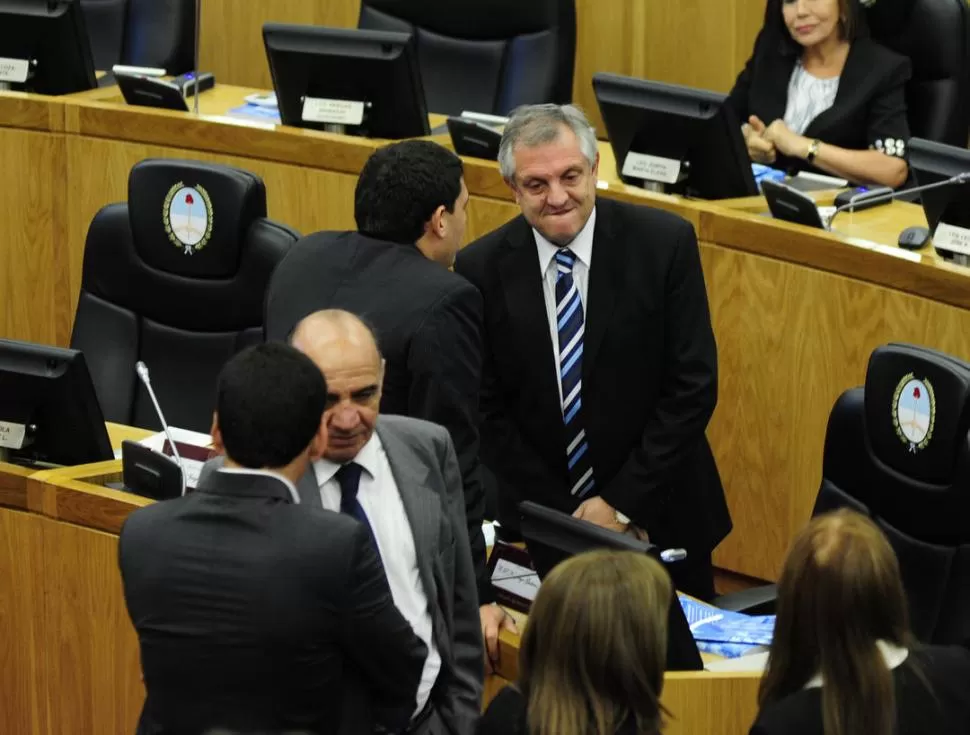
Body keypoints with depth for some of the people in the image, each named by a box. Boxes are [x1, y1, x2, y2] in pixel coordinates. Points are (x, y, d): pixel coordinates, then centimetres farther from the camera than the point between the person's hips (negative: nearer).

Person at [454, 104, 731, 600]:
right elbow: (487, 411, -5)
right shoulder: (481, 270, -8)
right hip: (537, 519, 0)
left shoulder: (664, 243, -11)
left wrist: (622, 503, -12)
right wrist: (562, 518, -11)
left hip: (659, 514, 0)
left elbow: (692, 386, -10)